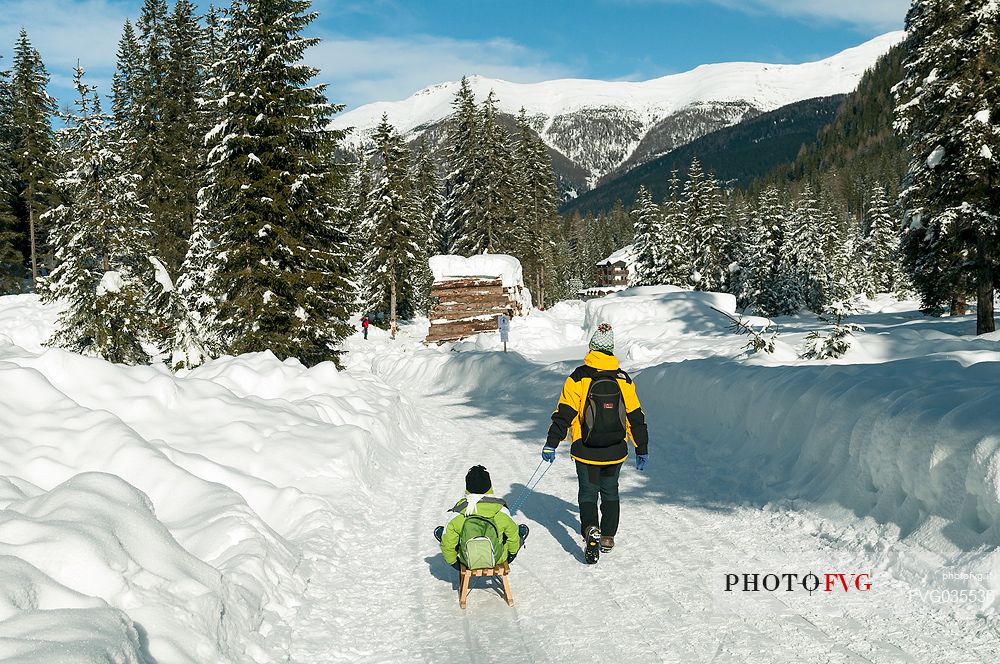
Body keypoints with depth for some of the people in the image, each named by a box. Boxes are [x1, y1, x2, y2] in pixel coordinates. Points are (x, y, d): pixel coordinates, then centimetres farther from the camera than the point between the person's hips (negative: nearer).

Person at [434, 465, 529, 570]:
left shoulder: (458, 514, -22)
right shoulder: (501, 510, -21)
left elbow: (448, 542, -12)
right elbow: (512, 533, -3)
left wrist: (452, 562, 10)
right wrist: (512, 552, 19)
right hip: (497, 559, 0)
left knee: (439, 531, 21)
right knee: (523, 530, 23)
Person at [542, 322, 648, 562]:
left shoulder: (578, 378, -10)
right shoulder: (624, 380, -1)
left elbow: (564, 414, -13)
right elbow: (636, 418, 4)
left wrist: (551, 444, -9)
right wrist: (642, 450, 13)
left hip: (586, 452, -2)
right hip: (615, 452, 2)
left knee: (588, 494, 7)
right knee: (610, 493, 20)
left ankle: (590, 529, -18)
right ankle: (608, 537, 23)